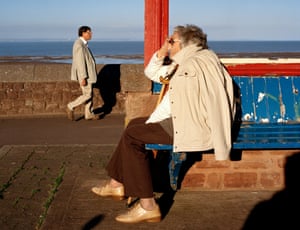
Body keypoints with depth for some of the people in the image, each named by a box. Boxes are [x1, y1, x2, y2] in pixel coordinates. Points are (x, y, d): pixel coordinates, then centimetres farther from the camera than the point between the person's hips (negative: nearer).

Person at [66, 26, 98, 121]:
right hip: (84, 74, -10)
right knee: (87, 94, -5)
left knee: (89, 94, 11)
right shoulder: (79, 45, -21)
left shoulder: (82, 43, 12)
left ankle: (89, 114, 15)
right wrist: (83, 78, -25)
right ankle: (71, 106, 4)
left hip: (86, 73, 10)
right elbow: (80, 62, -24)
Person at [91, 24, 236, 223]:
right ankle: (118, 183, 20)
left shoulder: (192, 66, -15)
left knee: (132, 135, -14)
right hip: (187, 119, 11)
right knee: (134, 124, 16)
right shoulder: (184, 64, 18)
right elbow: (152, 73, 22)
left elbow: (171, 105, -19)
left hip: (195, 127, -11)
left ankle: (147, 206, -14)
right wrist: (162, 52, 7)